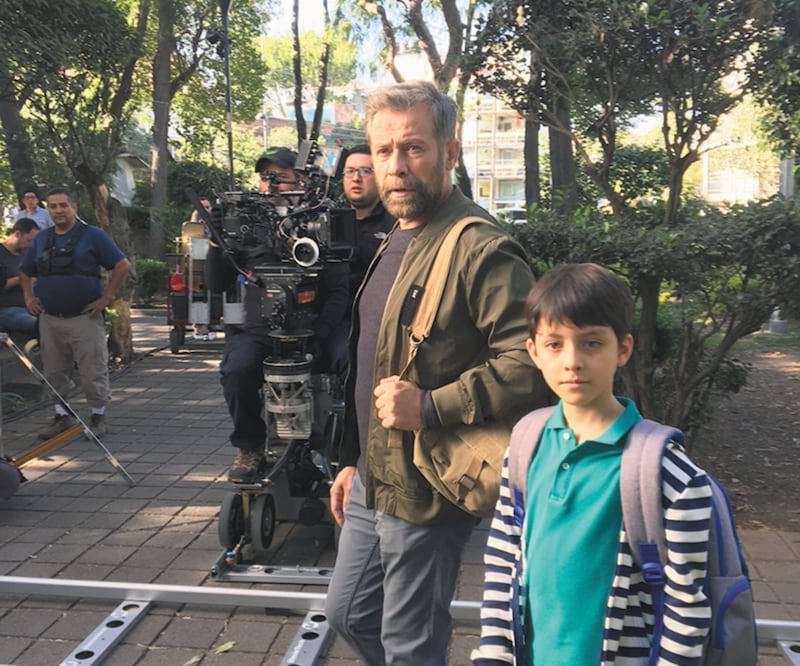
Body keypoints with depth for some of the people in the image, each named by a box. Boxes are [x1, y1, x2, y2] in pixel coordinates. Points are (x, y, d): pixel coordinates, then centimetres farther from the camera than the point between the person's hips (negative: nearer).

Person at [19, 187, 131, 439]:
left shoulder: (92, 235, -3)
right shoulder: (41, 239, 12)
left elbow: (122, 266, -6)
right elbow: (25, 272, 25)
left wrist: (106, 297, -10)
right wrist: (29, 297, 9)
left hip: (85, 318, -5)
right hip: (49, 320, 5)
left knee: (93, 372, -1)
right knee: (54, 372, 11)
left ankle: (98, 416, 14)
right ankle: (61, 416, 25)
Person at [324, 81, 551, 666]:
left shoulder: (482, 249, -19)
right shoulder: (395, 243, 11)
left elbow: (528, 364, -28)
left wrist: (429, 407, -28)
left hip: (422, 491, -9)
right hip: (372, 481, 9)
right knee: (349, 614, 23)